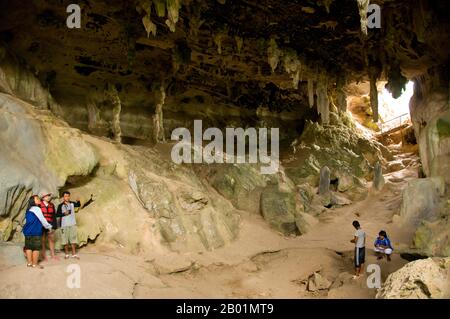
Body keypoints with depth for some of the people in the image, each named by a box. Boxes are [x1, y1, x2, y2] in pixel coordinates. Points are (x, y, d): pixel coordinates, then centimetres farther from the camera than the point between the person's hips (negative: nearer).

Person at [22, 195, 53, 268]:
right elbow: (42, 220, -7)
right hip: (35, 232, -9)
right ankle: (34, 264, 1)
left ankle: (29, 262, 16)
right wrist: (49, 226, 6)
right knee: (36, 248, -2)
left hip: (27, 231, 9)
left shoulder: (29, 210, 16)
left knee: (29, 247, 11)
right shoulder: (37, 209, -10)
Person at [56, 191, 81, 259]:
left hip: (73, 224, 2)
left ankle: (74, 254, 8)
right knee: (65, 240, 5)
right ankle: (66, 254, 18)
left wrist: (78, 201, -5)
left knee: (73, 239, 1)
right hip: (64, 225, -2)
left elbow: (79, 205, 15)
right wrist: (64, 214, -17)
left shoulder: (72, 204, 4)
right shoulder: (60, 206, -4)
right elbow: (57, 214, -2)